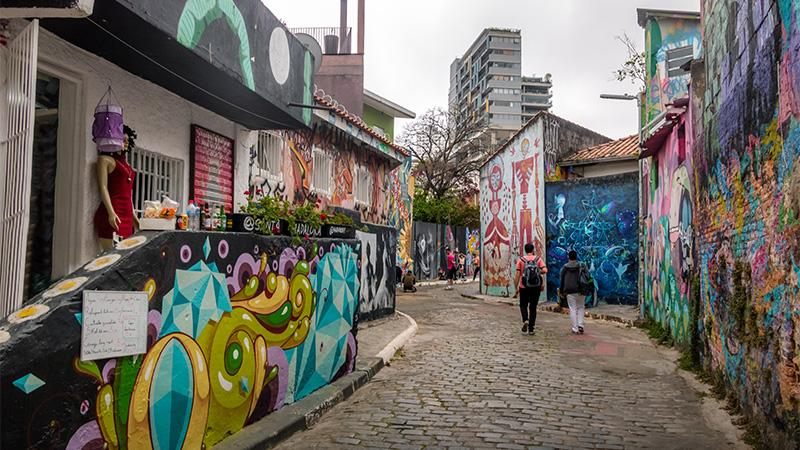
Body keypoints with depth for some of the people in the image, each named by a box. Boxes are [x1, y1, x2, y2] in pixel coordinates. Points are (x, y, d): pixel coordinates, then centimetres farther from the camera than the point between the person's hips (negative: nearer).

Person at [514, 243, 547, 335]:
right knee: (533, 307, 12)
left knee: (523, 305, 16)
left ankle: (525, 320, -11)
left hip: (524, 287, -1)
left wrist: (516, 288, 0)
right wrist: (538, 272, 8)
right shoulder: (538, 259, 0)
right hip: (536, 287, 1)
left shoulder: (521, 260, -1)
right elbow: (545, 270, -14)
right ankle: (531, 328, 11)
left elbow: (517, 275, -5)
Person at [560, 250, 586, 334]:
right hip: (579, 291, 0)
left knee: (572, 309, 3)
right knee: (580, 307, 14)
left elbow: (562, 280, 4)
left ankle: (575, 328, 2)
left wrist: (561, 291, 12)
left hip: (569, 291, 0)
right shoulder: (581, 266, -2)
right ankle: (580, 325, 0)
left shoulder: (565, 267, 0)